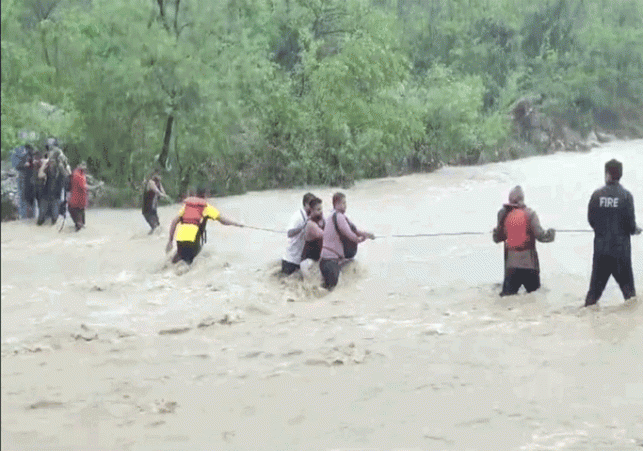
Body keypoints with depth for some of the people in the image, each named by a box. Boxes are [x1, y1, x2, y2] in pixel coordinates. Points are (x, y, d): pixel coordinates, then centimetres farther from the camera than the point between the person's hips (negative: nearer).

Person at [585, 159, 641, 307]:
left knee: (596, 283, 10)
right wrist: (635, 230, 13)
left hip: (601, 246, 2)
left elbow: (591, 219, 2)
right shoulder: (625, 195, -10)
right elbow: (630, 222, -10)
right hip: (621, 248, -2)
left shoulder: (597, 194, -3)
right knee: (627, 284, 8)